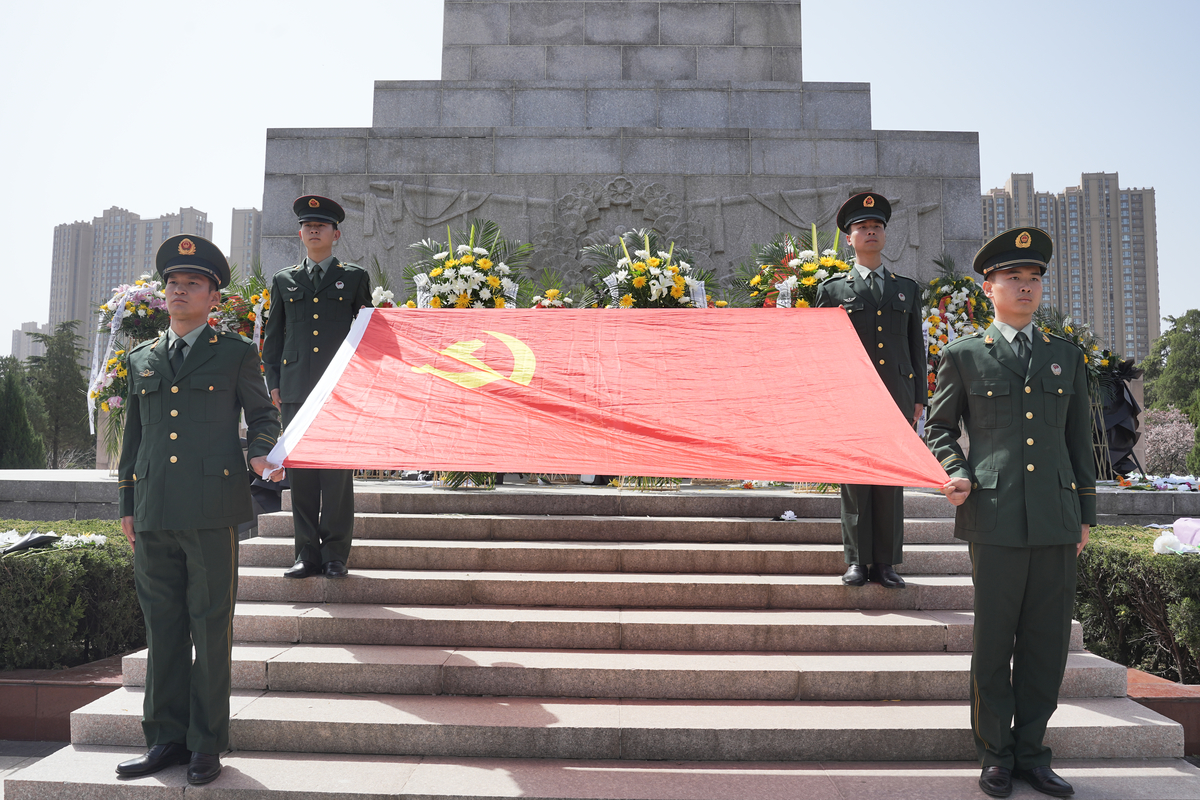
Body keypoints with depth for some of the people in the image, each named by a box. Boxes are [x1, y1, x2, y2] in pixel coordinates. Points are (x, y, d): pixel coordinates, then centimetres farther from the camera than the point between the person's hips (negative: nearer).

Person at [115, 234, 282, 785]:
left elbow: (264, 417, 11)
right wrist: (127, 505, 16)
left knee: (211, 628, 1)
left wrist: (258, 452, -10)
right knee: (163, 628, 9)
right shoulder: (141, 359, 17)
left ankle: (207, 745, 12)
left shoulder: (236, 353, 6)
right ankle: (167, 739, 20)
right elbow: (133, 435, 20)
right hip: (154, 516, 4)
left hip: (211, 512, -4)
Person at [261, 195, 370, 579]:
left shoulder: (355, 277, 11)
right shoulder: (284, 280, 16)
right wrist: (274, 383, 7)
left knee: (338, 472, -4)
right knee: (300, 472, 2)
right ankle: (308, 554, 10)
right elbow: (273, 336, 17)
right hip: (296, 388, 2)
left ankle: (336, 555, 5)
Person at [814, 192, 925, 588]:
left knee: (892, 481, 2)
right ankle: (857, 561, 9)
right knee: (854, 480, 0)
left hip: (896, 395, 2)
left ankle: (886, 563, 10)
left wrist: (918, 399, 9)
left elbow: (917, 347, 15)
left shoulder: (907, 288, 16)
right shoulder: (833, 289, 8)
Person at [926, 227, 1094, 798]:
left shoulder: (1066, 356, 14)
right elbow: (938, 427, 11)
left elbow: (1080, 440, 16)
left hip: (1056, 520, 3)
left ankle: (1031, 752, 22)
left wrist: (1085, 515, 14)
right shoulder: (963, 355, 5)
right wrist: (953, 472, -8)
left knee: (1046, 642, 7)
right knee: (993, 641, 3)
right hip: (995, 518, -3)